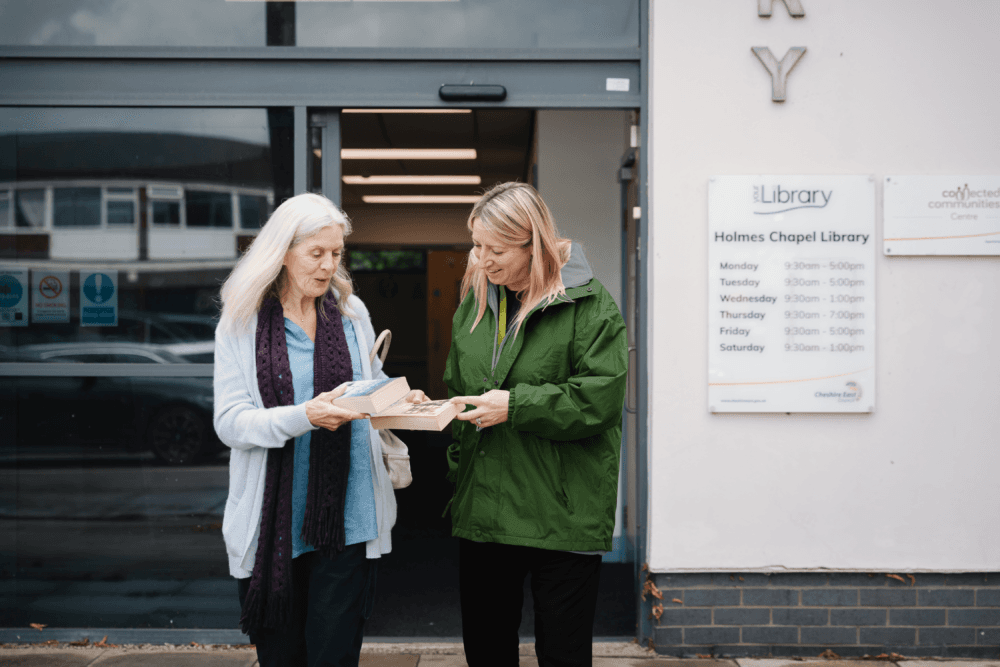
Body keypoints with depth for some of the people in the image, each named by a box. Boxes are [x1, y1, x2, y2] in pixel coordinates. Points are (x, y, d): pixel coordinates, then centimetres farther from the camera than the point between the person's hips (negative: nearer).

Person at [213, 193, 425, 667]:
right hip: (273, 519, -1)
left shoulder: (351, 313, 9)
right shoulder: (241, 323, 0)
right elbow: (230, 422, -8)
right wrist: (305, 417, -23)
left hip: (345, 518, 1)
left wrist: (401, 400, -2)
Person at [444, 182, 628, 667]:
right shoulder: (475, 303, 11)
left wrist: (516, 405, -19)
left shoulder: (588, 304, -9)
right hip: (482, 509, 6)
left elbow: (600, 396, -16)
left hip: (561, 515, -6)